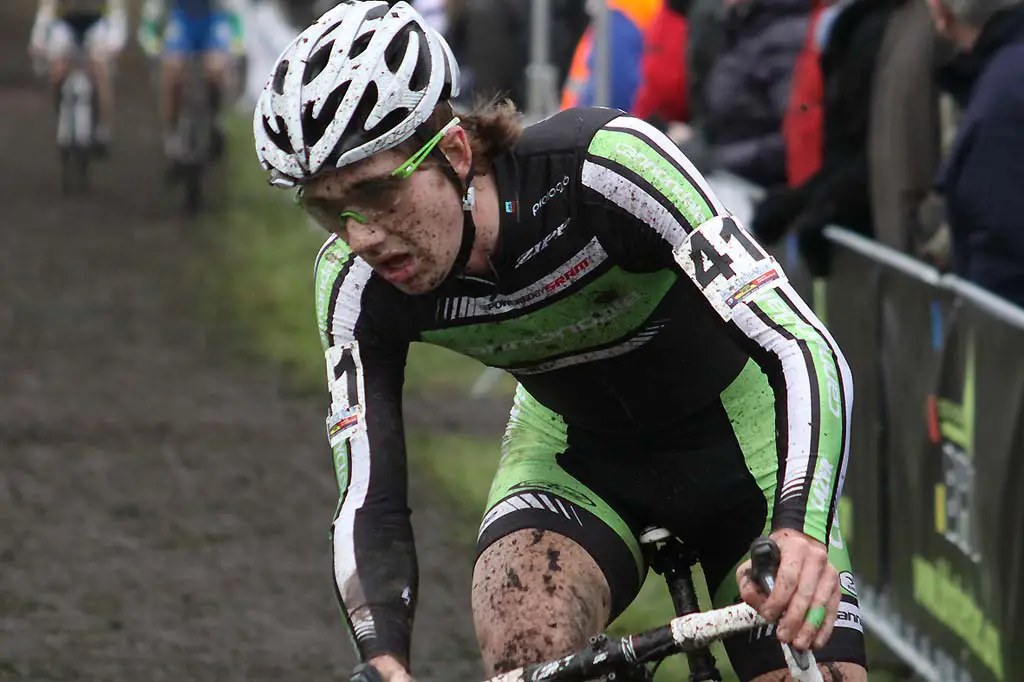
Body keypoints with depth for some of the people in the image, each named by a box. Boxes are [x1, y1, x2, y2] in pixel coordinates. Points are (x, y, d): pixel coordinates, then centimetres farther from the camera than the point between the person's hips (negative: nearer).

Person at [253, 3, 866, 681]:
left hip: (736, 426, -2)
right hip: (574, 443, 2)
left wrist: (800, 528, -53)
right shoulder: (356, 286, -23)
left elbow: (805, 347, -38)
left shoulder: (604, 163, -35)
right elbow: (368, 506, -19)